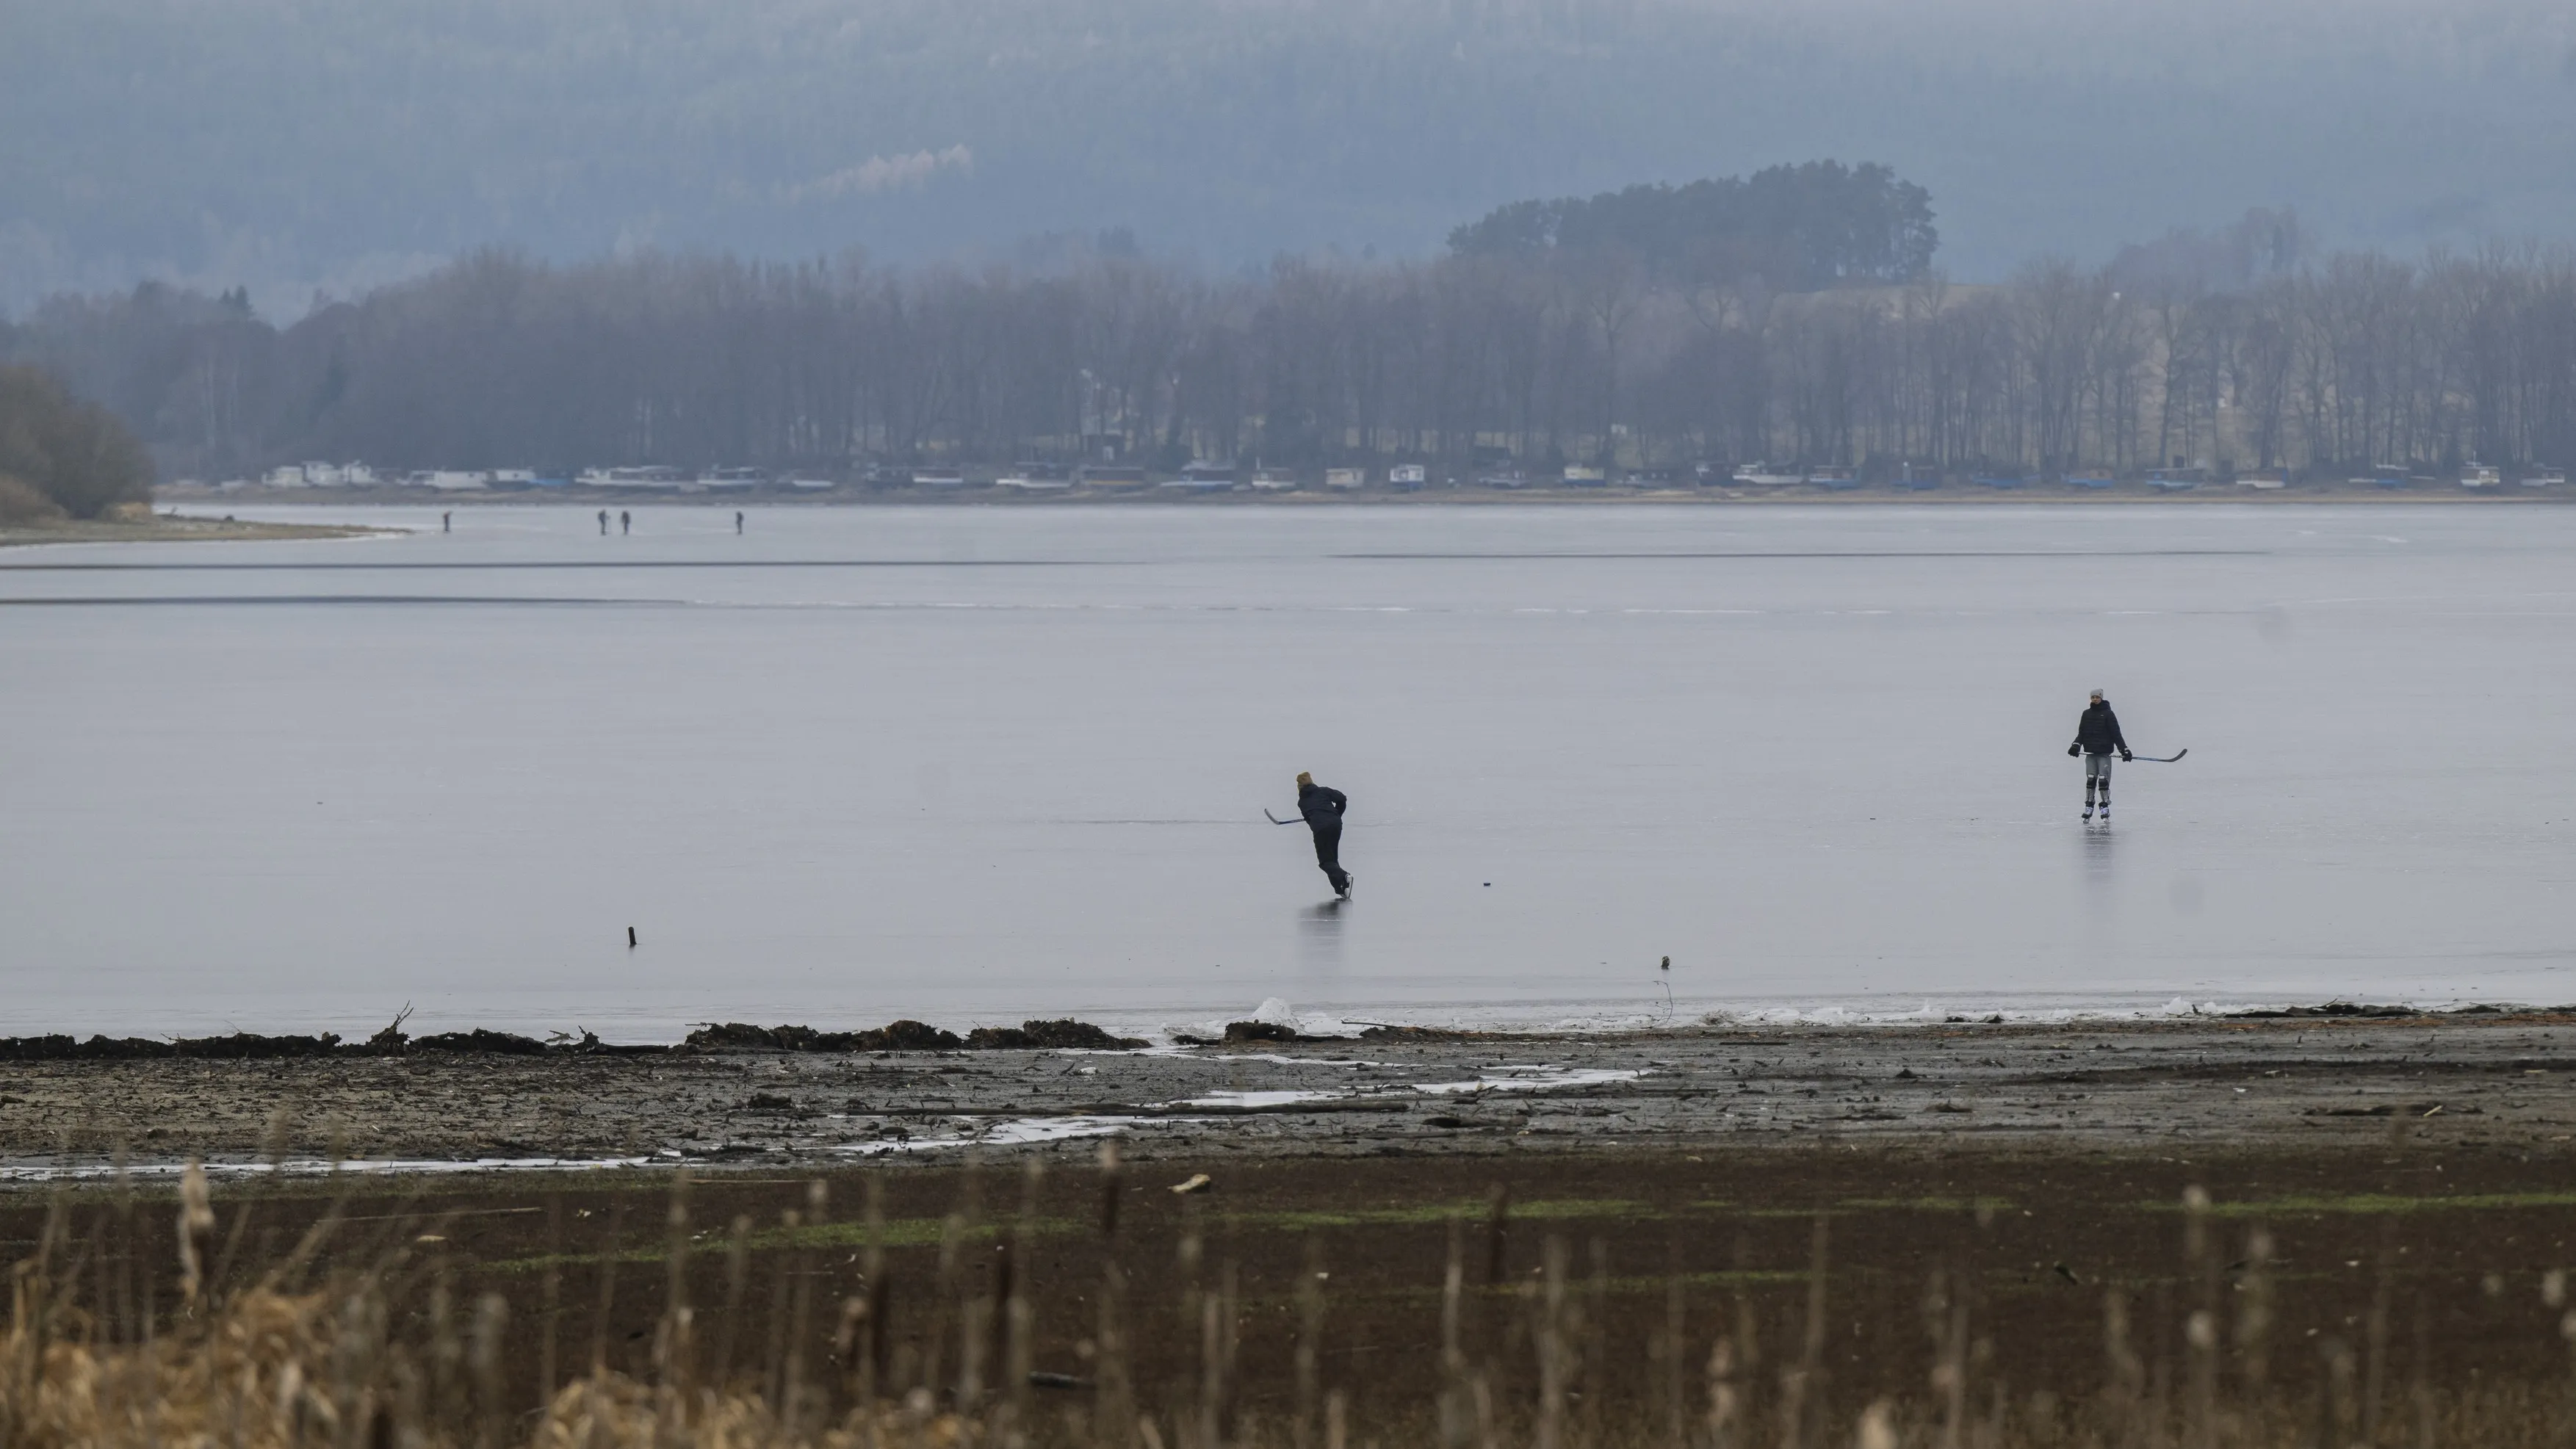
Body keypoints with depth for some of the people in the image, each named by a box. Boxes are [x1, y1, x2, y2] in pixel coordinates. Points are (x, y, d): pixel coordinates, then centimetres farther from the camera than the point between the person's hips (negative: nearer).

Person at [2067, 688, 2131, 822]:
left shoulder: (2108, 714, -2)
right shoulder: (2086, 714, 11)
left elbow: (2116, 734, -3)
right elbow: (2081, 733, 11)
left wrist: (2124, 750, -9)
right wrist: (2076, 745, -6)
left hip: (2104, 753, -4)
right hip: (2090, 753, 4)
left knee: (2103, 781, -8)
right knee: (2090, 780, -1)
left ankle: (2105, 809, -2)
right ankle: (2088, 808, 5)